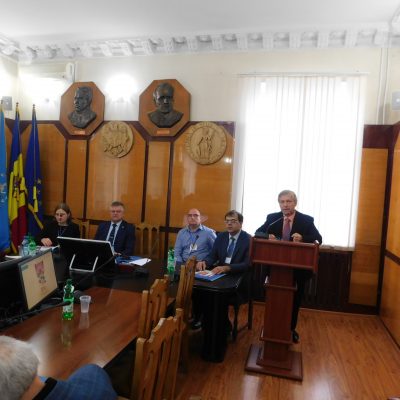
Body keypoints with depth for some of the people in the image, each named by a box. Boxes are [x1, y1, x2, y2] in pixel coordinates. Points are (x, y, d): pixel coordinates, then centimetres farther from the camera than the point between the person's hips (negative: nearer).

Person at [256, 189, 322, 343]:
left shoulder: (307, 220, -6)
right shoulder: (272, 218, -1)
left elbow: (318, 239, -10)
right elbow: (258, 233, 1)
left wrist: (302, 238, -29)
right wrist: (268, 236, -21)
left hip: (298, 267, 0)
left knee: (295, 300, 15)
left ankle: (291, 329, 36)